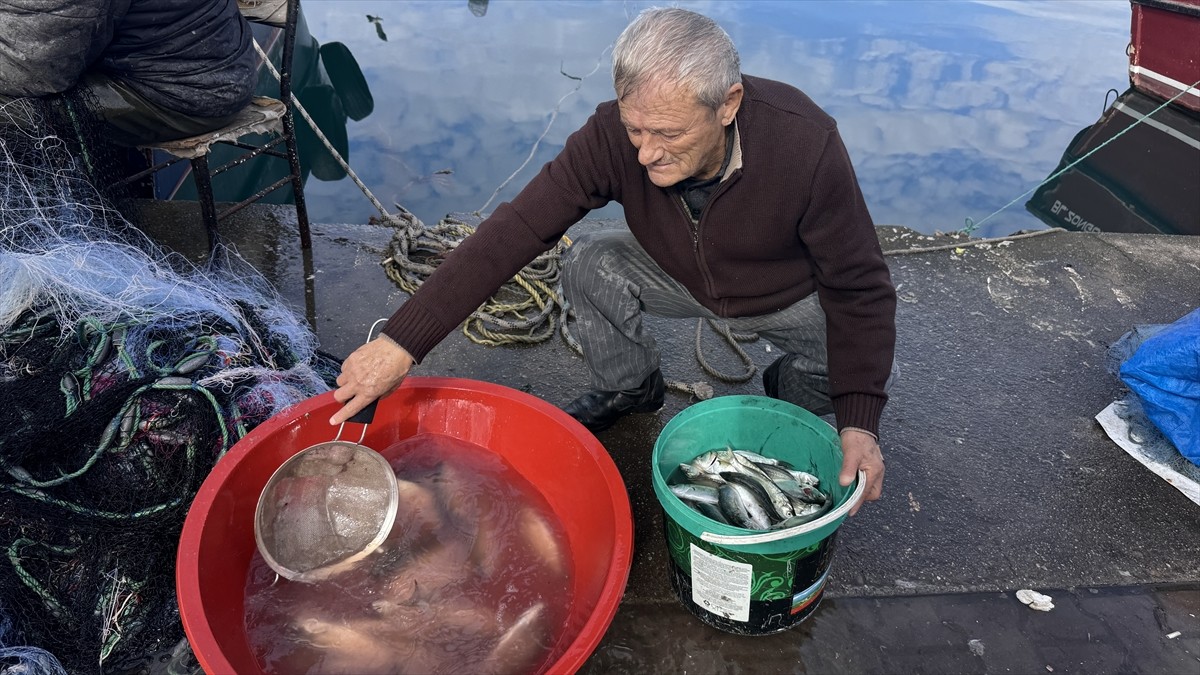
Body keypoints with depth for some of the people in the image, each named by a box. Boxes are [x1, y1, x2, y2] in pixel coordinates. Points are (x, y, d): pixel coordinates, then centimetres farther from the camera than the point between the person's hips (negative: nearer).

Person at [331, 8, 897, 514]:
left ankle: (790, 394, 12)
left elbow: (860, 289, -26)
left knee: (864, 367, -25)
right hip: (682, 276, 2)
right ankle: (628, 389, 7)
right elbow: (515, 231, -32)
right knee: (589, 266, -22)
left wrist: (859, 426, -35)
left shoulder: (807, 146, -36)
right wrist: (401, 342, -39)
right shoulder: (613, 136, -30)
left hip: (792, 296, -1)